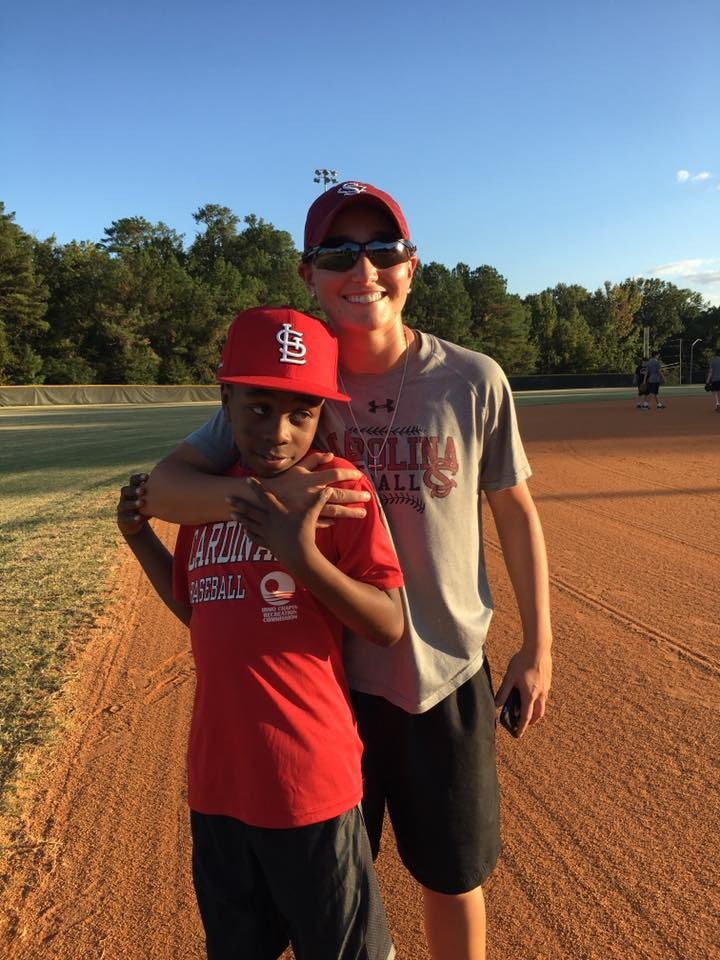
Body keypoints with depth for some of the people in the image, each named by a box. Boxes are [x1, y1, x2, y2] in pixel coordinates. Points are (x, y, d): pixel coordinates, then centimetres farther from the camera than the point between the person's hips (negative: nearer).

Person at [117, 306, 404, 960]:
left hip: (311, 783, -5)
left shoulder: (341, 489, -13)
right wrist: (141, 537, 5)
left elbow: (390, 628, -15)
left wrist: (303, 557, -28)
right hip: (217, 780, 6)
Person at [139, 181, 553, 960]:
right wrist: (263, 492, -33)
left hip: (448, 676, 0)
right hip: (328, 674, 1)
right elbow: (160, 487, -13)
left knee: (453, 877, 20)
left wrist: (538, 648, 3)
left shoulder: (473, 381, -10)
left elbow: (515, 512, 2)